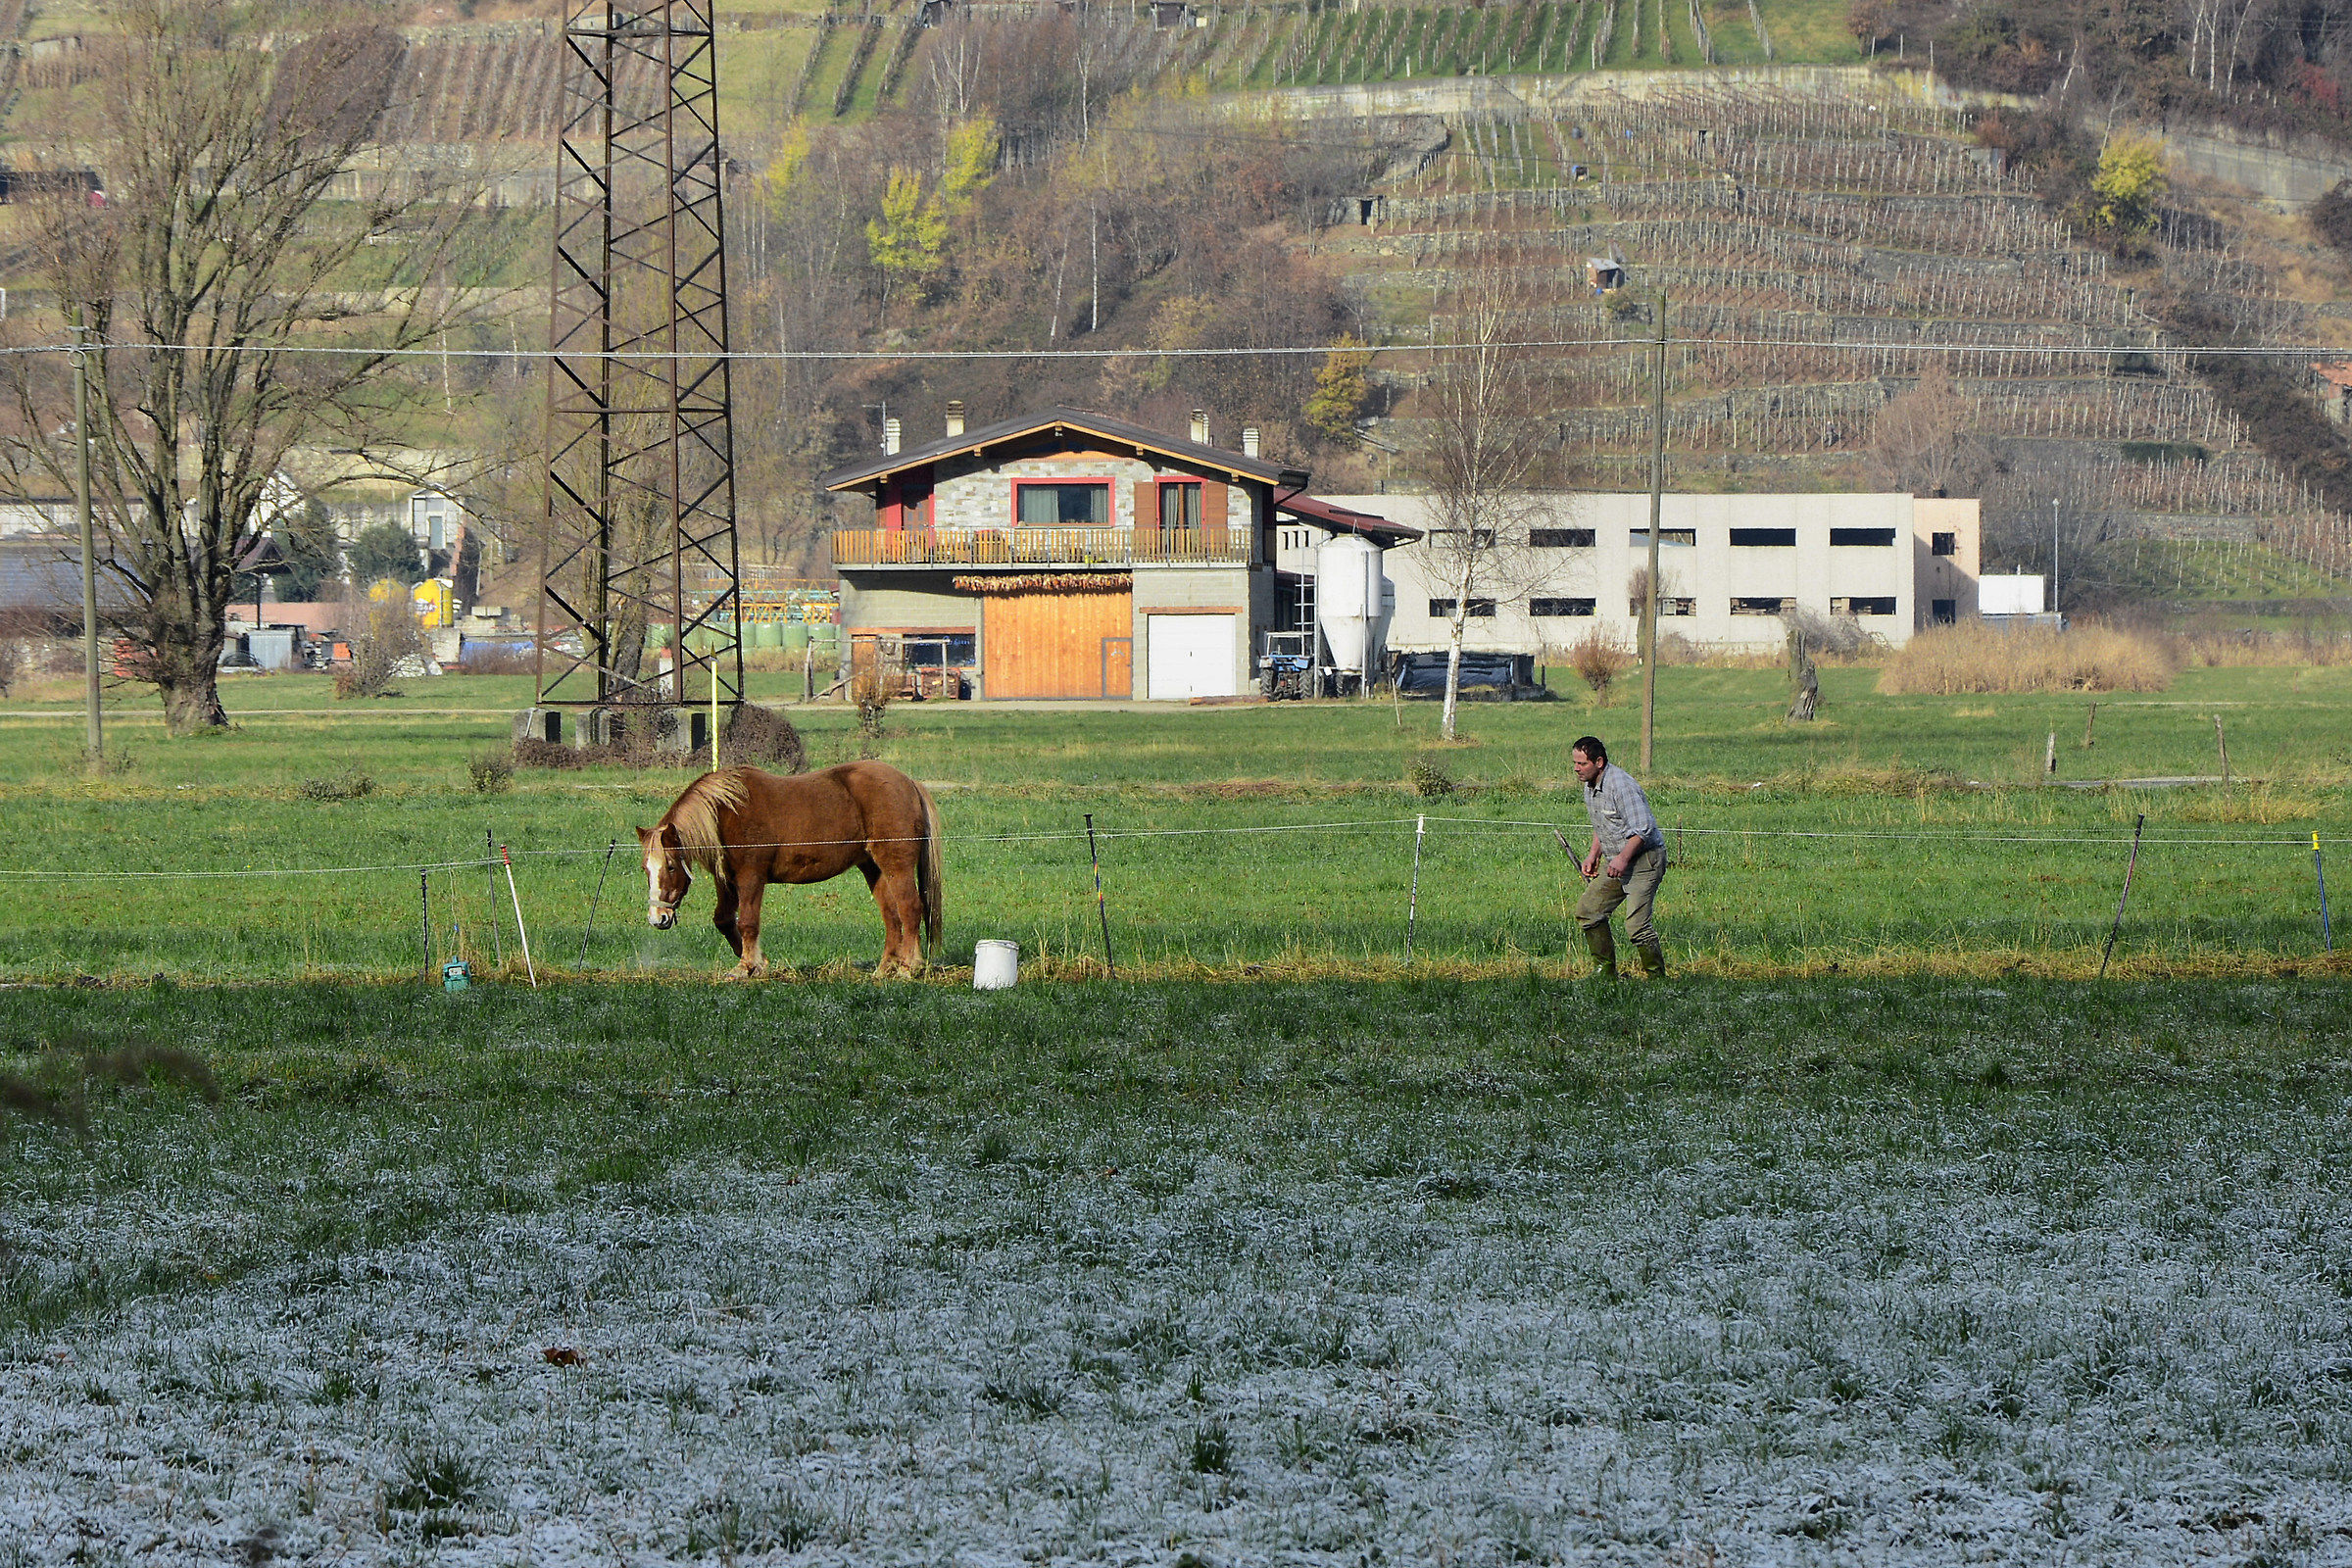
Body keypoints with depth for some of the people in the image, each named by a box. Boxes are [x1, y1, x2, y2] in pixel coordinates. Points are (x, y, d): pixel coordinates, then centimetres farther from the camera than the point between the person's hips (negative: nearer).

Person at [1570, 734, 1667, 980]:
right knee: (1587, 909, 7)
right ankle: (1605, 971, 15)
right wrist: (1593, 855, 12)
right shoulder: (1590, 786, 7)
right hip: (1614, 860, 10)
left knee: (1636, 926, -16)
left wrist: (1623, 858, -28)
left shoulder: (1621, 785, -23)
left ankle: (1657, 977, -3)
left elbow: (1642, 829, -25)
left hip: (1644, 858, -10)